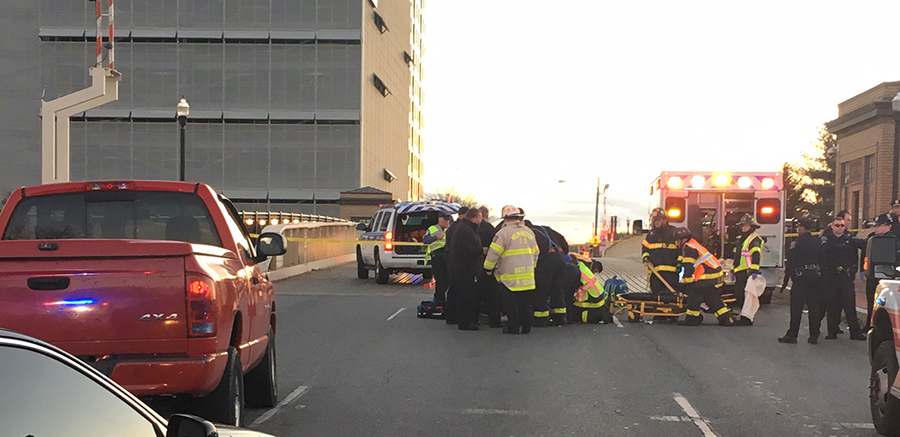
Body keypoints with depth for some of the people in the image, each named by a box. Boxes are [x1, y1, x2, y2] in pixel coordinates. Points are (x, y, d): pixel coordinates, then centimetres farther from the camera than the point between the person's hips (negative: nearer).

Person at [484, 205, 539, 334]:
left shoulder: (504, 233, -11)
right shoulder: (529, 232, 11)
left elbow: (494, 252, -12)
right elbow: (535, 252, 21)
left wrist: (488, 268, 2)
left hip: (510, 277, -6)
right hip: (528, 276, 6)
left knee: (510, 303, 2)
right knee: (525, 302, 13)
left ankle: (513, 327, 1)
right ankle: (526, 326, 15)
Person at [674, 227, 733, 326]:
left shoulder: (688, 248, -10)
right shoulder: (693, 245, 23)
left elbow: (688, 268, -15)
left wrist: (686, 283, -8)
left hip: (707, 276, -10)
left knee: (694, 294, -2)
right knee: (713, 299, 13)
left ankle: (692, 319, 2)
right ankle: (726, 319, 11)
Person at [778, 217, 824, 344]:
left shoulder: (797, 242, -9)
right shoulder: (817, 242, 8)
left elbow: (790, 263, -10)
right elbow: (821, 261, 10)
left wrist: (786, 281, -7)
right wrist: (819, 274, 15)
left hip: (801, 277, -5)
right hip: (816, 276, 5)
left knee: (796, 307, -2)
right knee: (814, 307, 7)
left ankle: (792, 335, -1)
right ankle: (814, 336, 8)